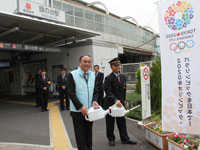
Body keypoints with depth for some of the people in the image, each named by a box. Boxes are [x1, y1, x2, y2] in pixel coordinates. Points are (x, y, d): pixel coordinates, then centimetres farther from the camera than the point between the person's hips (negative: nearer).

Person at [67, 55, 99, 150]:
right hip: (78, 111, -4)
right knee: (80, 137, 4)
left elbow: (96, 91, 8)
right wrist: (81, 107, -19)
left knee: (89, 135, 17)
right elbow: (71, 93, -13)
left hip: (90, 110, 5)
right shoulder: (72, 75, -8)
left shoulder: (93, 75, 7)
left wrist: (94, 101, -12)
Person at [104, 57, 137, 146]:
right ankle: (111, 139, 25)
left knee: (122, 122, 10)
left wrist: (123, 100, 12)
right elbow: (108, 92, -19)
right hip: (110, 103, -5)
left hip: (120, 102, 5)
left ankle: (125, 139, 22)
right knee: (110, 122, 8)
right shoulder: (108, 78, -13)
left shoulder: (123, 77, 8)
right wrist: (116, 101, -26)